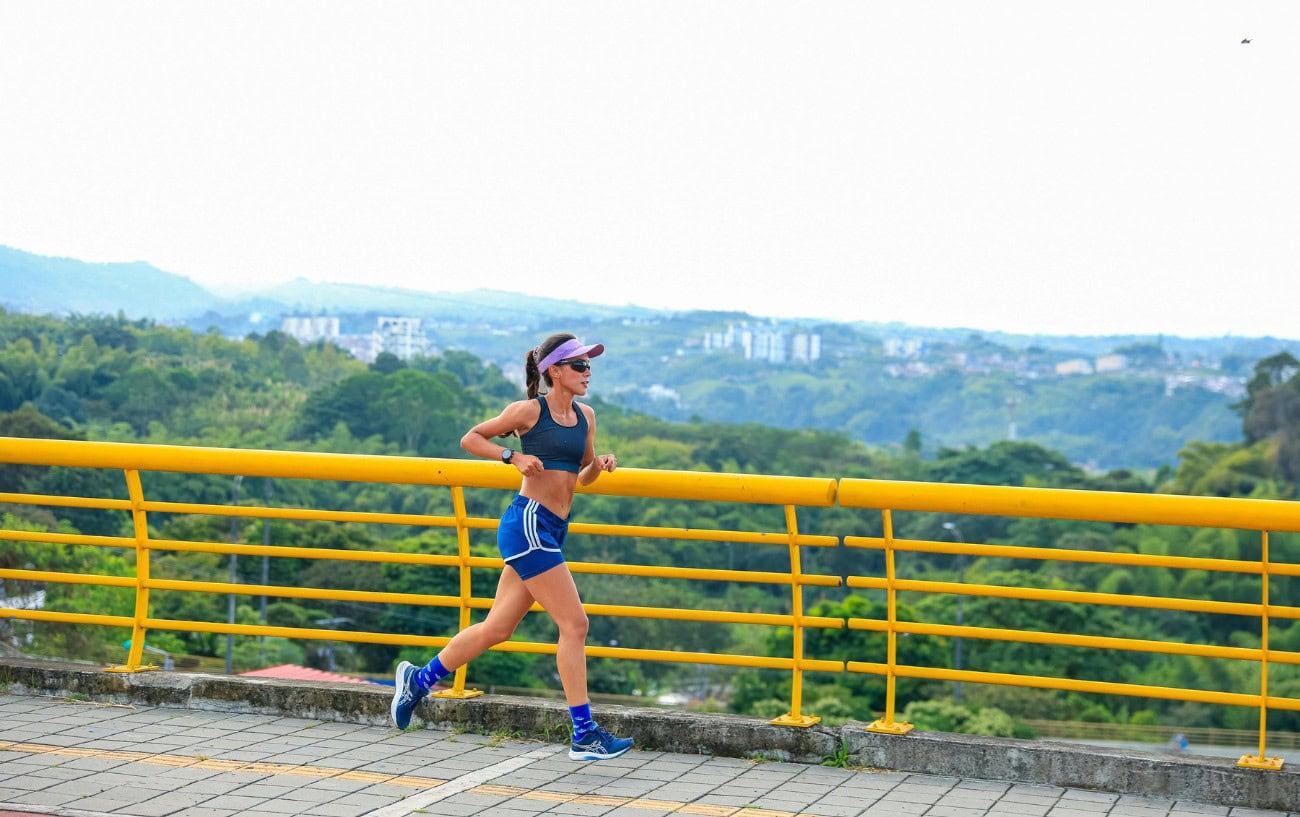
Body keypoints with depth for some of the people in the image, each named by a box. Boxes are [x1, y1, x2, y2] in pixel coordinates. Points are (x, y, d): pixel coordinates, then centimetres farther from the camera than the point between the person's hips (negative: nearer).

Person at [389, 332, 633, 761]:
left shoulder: (585, 416, 14)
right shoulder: (529, 410, -6)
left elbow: (582, 477, 23)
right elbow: (470, 438, 2)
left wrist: (599, 465, 2)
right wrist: (514, 457, -11)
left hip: (552, 531, 8)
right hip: (528, 522, -8)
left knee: (497, 628, 13)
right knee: (574, 624, -11)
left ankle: (418, 680, 29)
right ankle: (585, 735, -8)